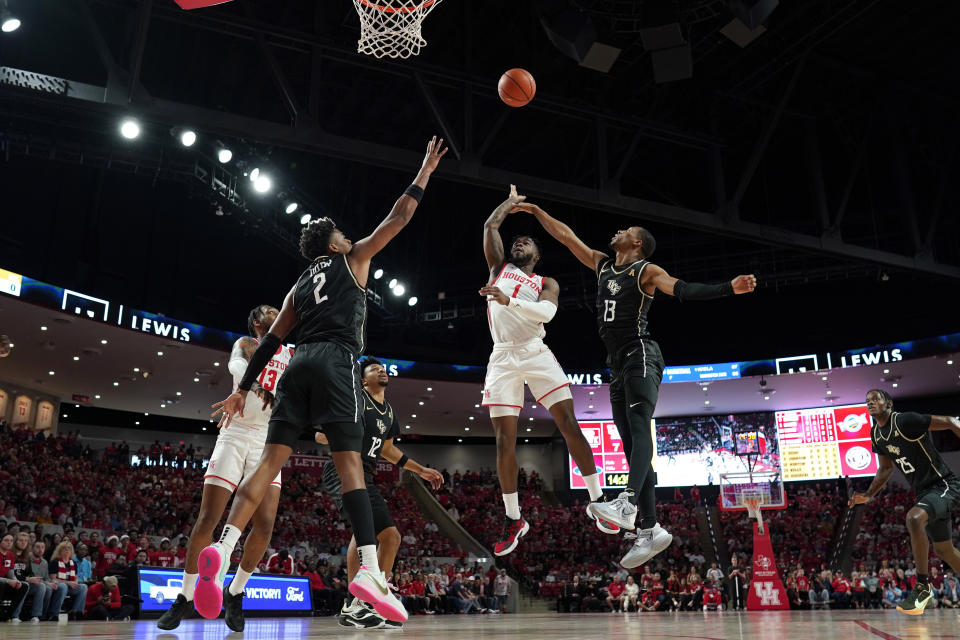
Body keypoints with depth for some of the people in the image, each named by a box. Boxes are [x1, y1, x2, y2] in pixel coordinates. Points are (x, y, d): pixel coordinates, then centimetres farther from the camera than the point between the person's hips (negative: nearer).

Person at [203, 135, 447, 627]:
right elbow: (398, 218, 18)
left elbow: (270, 341, 21)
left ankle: (223, 547, -21)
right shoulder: (353, 259, 16)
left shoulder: (298, 287, 28)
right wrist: (426, 169, 28)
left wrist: (242, 390, 20)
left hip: (299, 366, 5)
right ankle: (369, 569, -24)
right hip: (335, 363, -5)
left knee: (272, 460, -2)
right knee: (349, 462, -13)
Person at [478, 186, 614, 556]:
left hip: (536, 353, -1)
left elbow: (547, 311, -9)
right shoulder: (498, 267, 21)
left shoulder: (545, 283, 13)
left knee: (569, 425, -10)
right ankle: (513, 520, 8)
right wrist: (511, 201, 27)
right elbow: (490, 226, 13)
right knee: (504, 439, -3)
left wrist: (508, 301, -23)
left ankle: (597, 502, -1)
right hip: (502, 358, 1)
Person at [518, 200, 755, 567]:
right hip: (618, 364, 7)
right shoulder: (602, 264, 20)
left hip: (641, 357, -7)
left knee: (639, 429, -25)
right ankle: (650, 530, 4)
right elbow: (566, 236, 24)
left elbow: (683, 291, -14)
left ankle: (627, 504, -44)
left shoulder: (646, 271, -1)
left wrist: (729, 288, -28)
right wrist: (536, 211, 26)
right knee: (631, 443, 3)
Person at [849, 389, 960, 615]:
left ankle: (923, 586, -21)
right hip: (924, 491, 9)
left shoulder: (906, 421, -19)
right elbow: (886, 469, 17)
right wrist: (868, 496, 8)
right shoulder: (876, 434, 5)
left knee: (914, 518, -32)